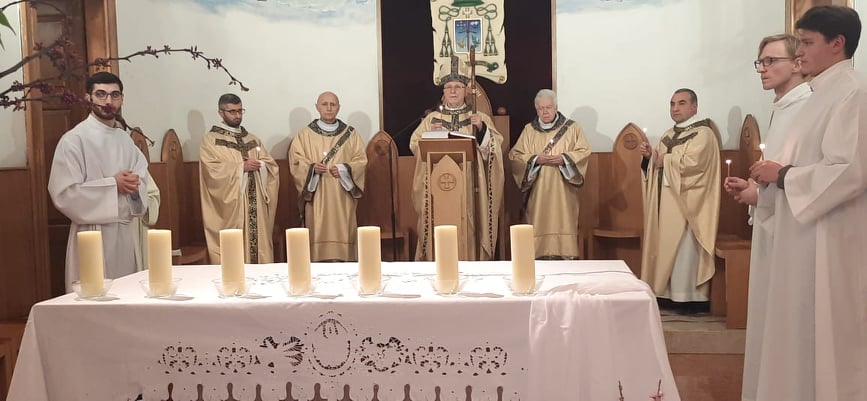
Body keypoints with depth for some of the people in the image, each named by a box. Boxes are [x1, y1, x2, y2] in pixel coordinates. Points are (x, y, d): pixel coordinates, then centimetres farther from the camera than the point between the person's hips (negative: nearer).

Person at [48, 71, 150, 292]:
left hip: (128, 232, 6)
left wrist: (135, 185, -8)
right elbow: (63, 193, -14)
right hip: (94, 234, -6)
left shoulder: (125, 139, 12)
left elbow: (143, 180, 14)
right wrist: (113, 184, -16)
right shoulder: (74, 140, -8)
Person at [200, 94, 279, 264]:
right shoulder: (210, 140, 1)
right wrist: (242, 167, -14)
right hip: (229, 207, -4)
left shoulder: (253, 139, 17)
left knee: (259, 245, 4)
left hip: (256, 206, 5)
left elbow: (271, 166, 9)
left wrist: (257, 165, -11)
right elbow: (213, 170, -13)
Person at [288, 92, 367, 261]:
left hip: (342, 197, 1)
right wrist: (311, 168, -17)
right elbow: (296, 161, 2)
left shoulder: (350, 134, 10)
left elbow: (361, 160, 5)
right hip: (316, 197, -1)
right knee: (318, 236, -4)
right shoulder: (305, 134, 7)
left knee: (342, 234, -1)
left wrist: (344, 169, -13)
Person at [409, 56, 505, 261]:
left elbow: (496, 145, 1)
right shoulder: (432, 118, 11)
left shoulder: (480, 118, 9)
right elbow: (414, 145, 6)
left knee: (468, 225, -3)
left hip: (470, 184, 0)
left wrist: (482, 128, -14)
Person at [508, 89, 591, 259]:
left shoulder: (572, 128, 7)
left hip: (563, 191, -1)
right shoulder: (529, 130, 11)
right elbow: (515, 155, 5)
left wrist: (564, 158, -15)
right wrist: (536, 159, -12)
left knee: (562, 225, -5)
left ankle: (565, 256, 0)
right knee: (539, 227, -2)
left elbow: (584, 152, 1)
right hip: (537, 192, 1)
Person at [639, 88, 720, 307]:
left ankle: (691, 297, 2)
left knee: (685, 253, -5)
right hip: (666, 204, 8)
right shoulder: (668, 135, 16)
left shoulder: (703, 133, -8)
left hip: (687, 205, -8)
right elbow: (658, 166, 18)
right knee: (666, 249, 8)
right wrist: (649, 156, -2)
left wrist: (664, 160, -9)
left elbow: (688, 163, -24)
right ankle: (667, 293, 14)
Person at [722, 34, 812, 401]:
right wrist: (752, 187, 4)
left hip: (795, 230, -9)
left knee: (790, 321, -1)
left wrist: (760, 195, -16)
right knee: (772, 318, 15)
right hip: (775, 226, 9)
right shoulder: (783, 109, 14)